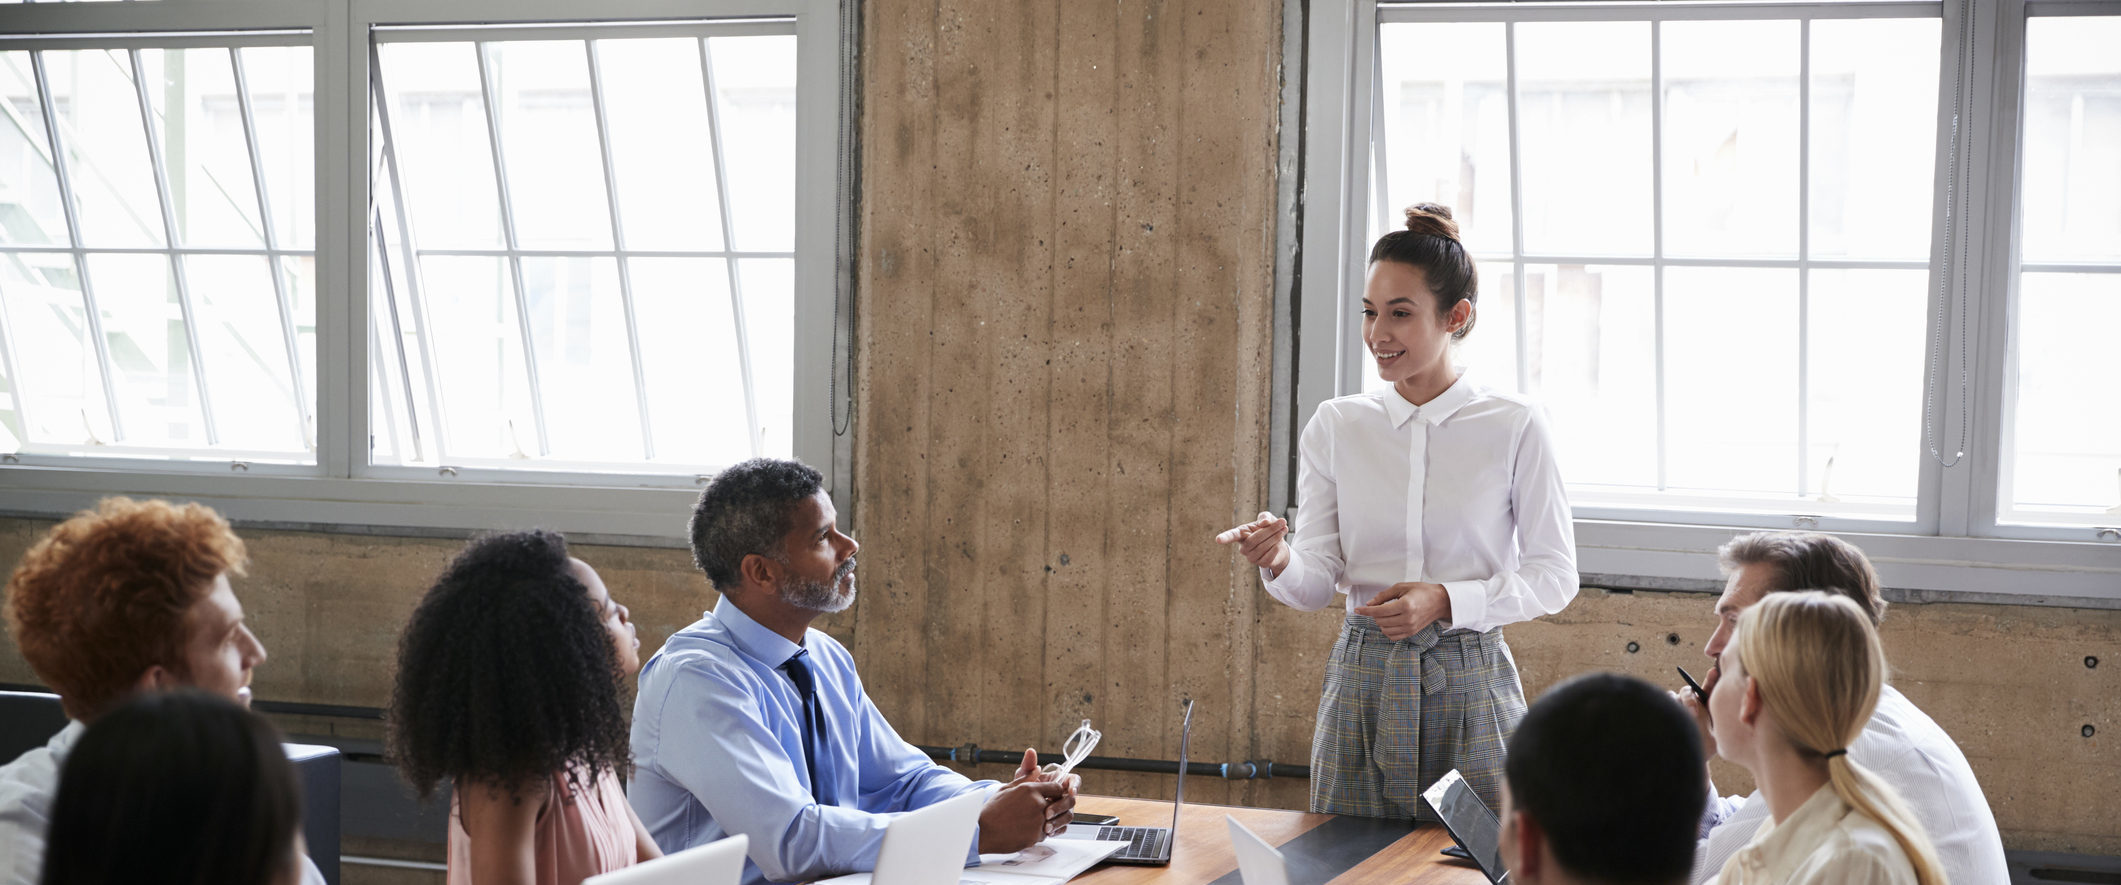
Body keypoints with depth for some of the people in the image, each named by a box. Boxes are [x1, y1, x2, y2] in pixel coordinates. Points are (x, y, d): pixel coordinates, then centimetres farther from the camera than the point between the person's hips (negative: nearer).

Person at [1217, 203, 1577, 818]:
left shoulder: (1515, 427, -3)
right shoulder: (1336, 427, 4)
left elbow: (1555, 577, -2)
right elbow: (1317, 584, 1)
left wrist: (1447, 600, -16)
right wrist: (1279, 561, -21)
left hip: (1469, 685, -2)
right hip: (1364, 682, 2)